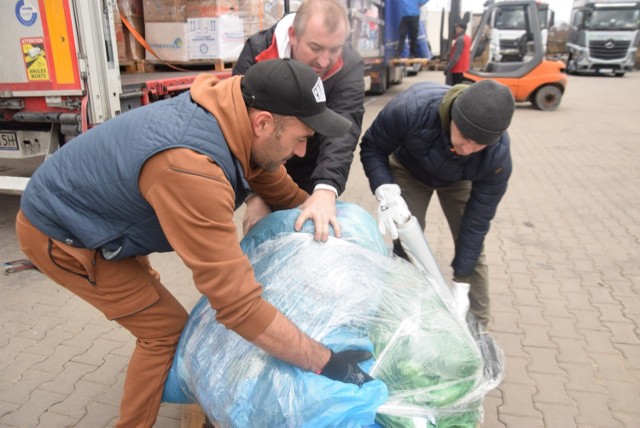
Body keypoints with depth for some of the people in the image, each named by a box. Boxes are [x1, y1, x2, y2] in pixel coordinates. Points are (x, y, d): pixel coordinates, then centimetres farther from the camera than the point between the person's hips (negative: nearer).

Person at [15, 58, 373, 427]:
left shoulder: (234, 114, -14)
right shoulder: (190, 167, -42)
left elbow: (284, 193, 1)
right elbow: (238, 304, -42)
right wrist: (326, 363, -36)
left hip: (85, 206, 9)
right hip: (60, 233, -8)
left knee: (149, 297, 24)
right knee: (167, 330, -4)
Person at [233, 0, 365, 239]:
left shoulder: (350, 67, -24)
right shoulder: (257, 53, -24)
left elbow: (342, 132, -37)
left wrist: (326, 190, -55)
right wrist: (254, 194, -38)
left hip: (313, 170, 1)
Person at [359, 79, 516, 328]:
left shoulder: (498, 157, -36)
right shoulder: (412, 108, -42)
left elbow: (477, 221, -25)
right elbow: (371, 148, -24)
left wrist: (460, 285, -23)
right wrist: (386, 192, -42)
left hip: (458, 182, 1)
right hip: (409, 169, 0)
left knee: (472, 250, -3)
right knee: (406, 245, -10)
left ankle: (478, 327, 18)